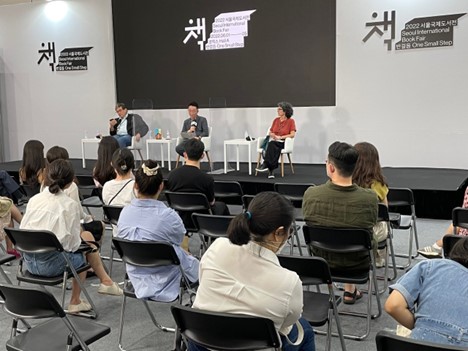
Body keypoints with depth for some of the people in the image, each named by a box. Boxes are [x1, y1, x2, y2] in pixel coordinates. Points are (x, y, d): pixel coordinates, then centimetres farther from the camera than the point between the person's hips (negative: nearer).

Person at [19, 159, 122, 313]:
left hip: (29, 262, 6)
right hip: (52, 263, -6)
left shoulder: (34, 200, 3)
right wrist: (79, 237, 12)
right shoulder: (70, 204, -11)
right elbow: (72, 243, -11)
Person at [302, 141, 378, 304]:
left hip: (321, 261, 1)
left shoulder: (311, 194, -23)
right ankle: (350, 290, 44)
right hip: (356, 265, 0)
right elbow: (371, 226, -4)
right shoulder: (370, 198, -24)